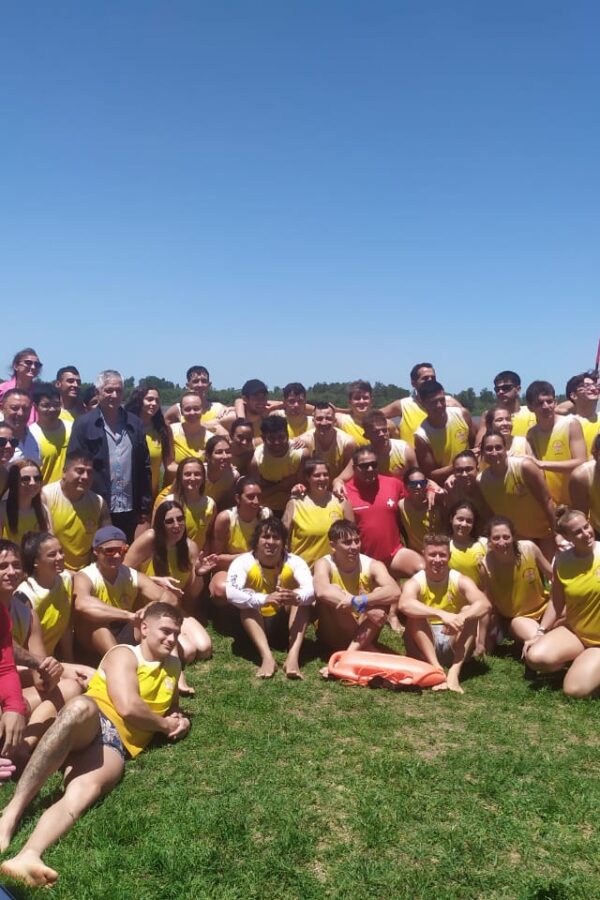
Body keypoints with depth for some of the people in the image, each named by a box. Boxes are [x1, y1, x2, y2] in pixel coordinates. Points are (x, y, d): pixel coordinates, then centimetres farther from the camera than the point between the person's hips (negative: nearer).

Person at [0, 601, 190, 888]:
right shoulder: (123, 654, 5)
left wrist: (181, 719, 17)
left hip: (117, 744, 3)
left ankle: (27, 856, -60)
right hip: (88, 725, -3)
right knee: (81, 706, -41)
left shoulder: (173, 666, 25)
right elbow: (128, 708, -10)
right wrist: (165, 725, 4)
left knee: (84, 790, -33)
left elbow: (171, 705, 40)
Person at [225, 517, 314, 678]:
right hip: (255, 623, -1)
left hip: (285, 621, 1)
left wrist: (296, 597, -56)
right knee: (248, 600, -30)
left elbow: (311, 591, -31)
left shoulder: (294, 562, -15)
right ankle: (267, 657, -43)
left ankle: (293, 656, -40)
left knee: (301, 598, -26)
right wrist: (264, 599, -52)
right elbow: (231, 593, -36)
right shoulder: (243, 562, -19)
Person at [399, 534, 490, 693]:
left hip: (454, 646, 1)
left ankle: (454, 672, -35)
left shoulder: (460, 581, -5)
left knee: (468, 611, -22)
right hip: (424, 646, -1)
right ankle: (436, 668, -36)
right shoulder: (415, 582, -10)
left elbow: (484, 604, -23)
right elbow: (404, 604, -34)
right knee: (415, 615, -25)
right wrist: (441, 614, -46)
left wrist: (461, 617, -44)